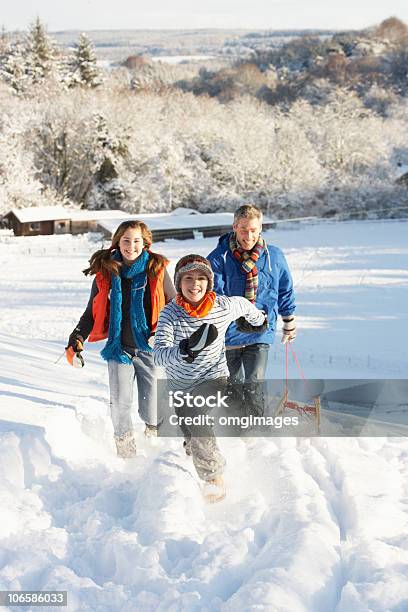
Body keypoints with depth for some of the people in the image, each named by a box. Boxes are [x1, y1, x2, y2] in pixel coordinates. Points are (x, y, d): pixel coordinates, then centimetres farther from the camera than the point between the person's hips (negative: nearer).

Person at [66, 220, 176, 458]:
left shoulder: (157, 269, -4)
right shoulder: (106, 271, 0)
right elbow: (93, 312, 9)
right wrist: (77, 339, -1)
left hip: (151, 349, -1)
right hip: (119, 348, 1)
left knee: (152, 407, 2)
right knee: (120, 403, -4)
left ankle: (155, 434, 32)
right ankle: (125, 450, 16)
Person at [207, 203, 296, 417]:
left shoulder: (274, 257, -1)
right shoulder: (219, 258, -10)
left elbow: (285, 292, 13)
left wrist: (289, 324, 21)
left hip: (260, 334, 0)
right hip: (228, 334, 0)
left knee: (254, 388, -11)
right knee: (233, 389, 16)